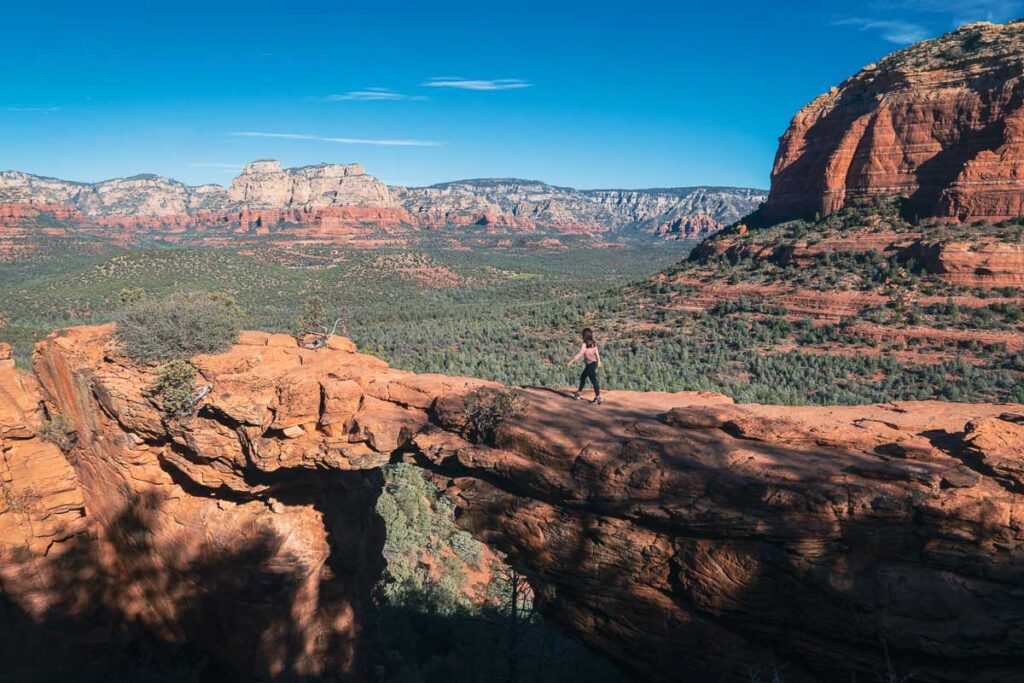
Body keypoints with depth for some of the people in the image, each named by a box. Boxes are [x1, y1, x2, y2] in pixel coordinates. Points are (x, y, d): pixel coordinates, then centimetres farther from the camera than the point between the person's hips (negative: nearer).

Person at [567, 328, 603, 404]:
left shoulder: (585, 345, -20)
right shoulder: (593, 343, 1)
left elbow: (579, 354, -24)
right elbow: (596, 352, 10)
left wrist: (570, 362, -23)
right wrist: (599, 361, 25)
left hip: (590, 364, -8)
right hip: (594, 363, 8)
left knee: (594, 380, -3)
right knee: (583, 378, 21)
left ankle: (598, 397, 1)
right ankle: (578, 393, 32)